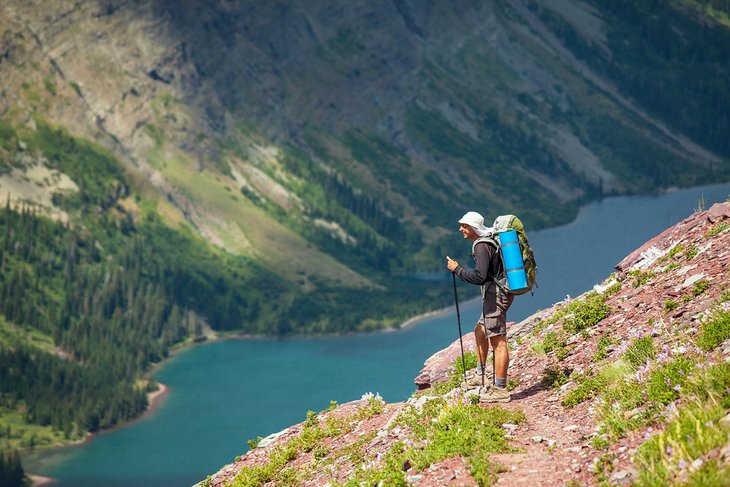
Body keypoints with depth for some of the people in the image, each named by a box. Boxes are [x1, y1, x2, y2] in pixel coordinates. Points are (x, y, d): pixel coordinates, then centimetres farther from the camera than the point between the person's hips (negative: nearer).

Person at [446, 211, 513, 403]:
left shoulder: (482, 246, -17)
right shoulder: (491, 241, 14)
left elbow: (479, 276, -26)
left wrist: (457, 269, -15)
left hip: (495, 295, -11)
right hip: (501, 293, 11)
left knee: (498, 341, -8)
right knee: (480, 331, 23)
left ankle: (500, 390, -6)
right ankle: (480, 376, 33)